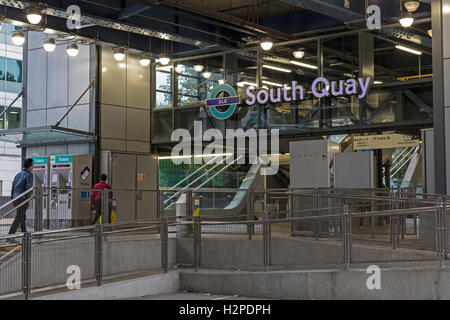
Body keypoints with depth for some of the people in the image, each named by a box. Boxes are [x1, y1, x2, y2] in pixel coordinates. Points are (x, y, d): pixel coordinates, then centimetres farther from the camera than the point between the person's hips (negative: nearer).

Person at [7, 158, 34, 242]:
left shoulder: (18, 174, 16)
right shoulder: (29, 175, -6)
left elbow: (13, 188, 16)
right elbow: (29, 187, -19)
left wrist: (12, 200, 19)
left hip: (15, 198, 8)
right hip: (23, 199, -8)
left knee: (23, 217, 18)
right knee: (18, 218, -9)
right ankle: (10, 236, -16)